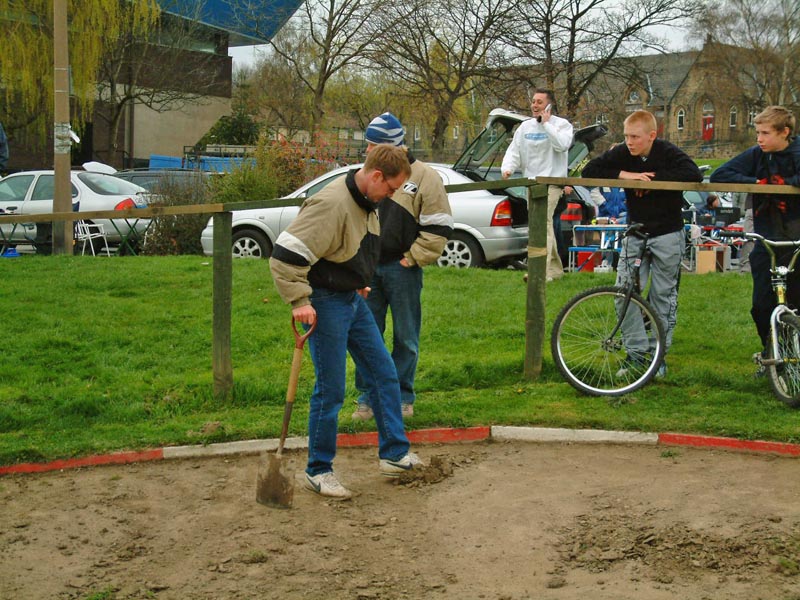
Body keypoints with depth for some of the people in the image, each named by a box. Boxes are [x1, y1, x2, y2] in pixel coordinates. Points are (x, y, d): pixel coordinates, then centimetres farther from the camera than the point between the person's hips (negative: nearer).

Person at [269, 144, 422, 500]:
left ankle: (394, 454, 26)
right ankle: (318, 471, 13)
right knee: (330, 391, -2)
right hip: (325, 305, -10)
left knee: (385, 374, 14)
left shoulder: (366, 202, 6)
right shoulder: (331, 205, -25)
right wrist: (300, 301, -28)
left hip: (352, 300, 10)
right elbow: (285, 256, -28)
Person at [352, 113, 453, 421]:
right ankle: (367, 396, 16)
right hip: (368, 268, 4)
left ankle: (402, 396, 18)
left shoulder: (424, 177, -6)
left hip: (402, 269, -4)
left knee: (406, 338, 5)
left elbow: (439, 228, -7)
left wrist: (412, 258, -10)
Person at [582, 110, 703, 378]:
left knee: (663, 296, 3)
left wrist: (653, 177, -24)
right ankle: (636, 352, 4)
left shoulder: (668, 152, -14)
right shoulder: (622, 153, -6)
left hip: (667, 234, -3)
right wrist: (624, 174, -21)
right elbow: (589, 170, -9)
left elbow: (694, 175, -29)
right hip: (635, 233, 3)